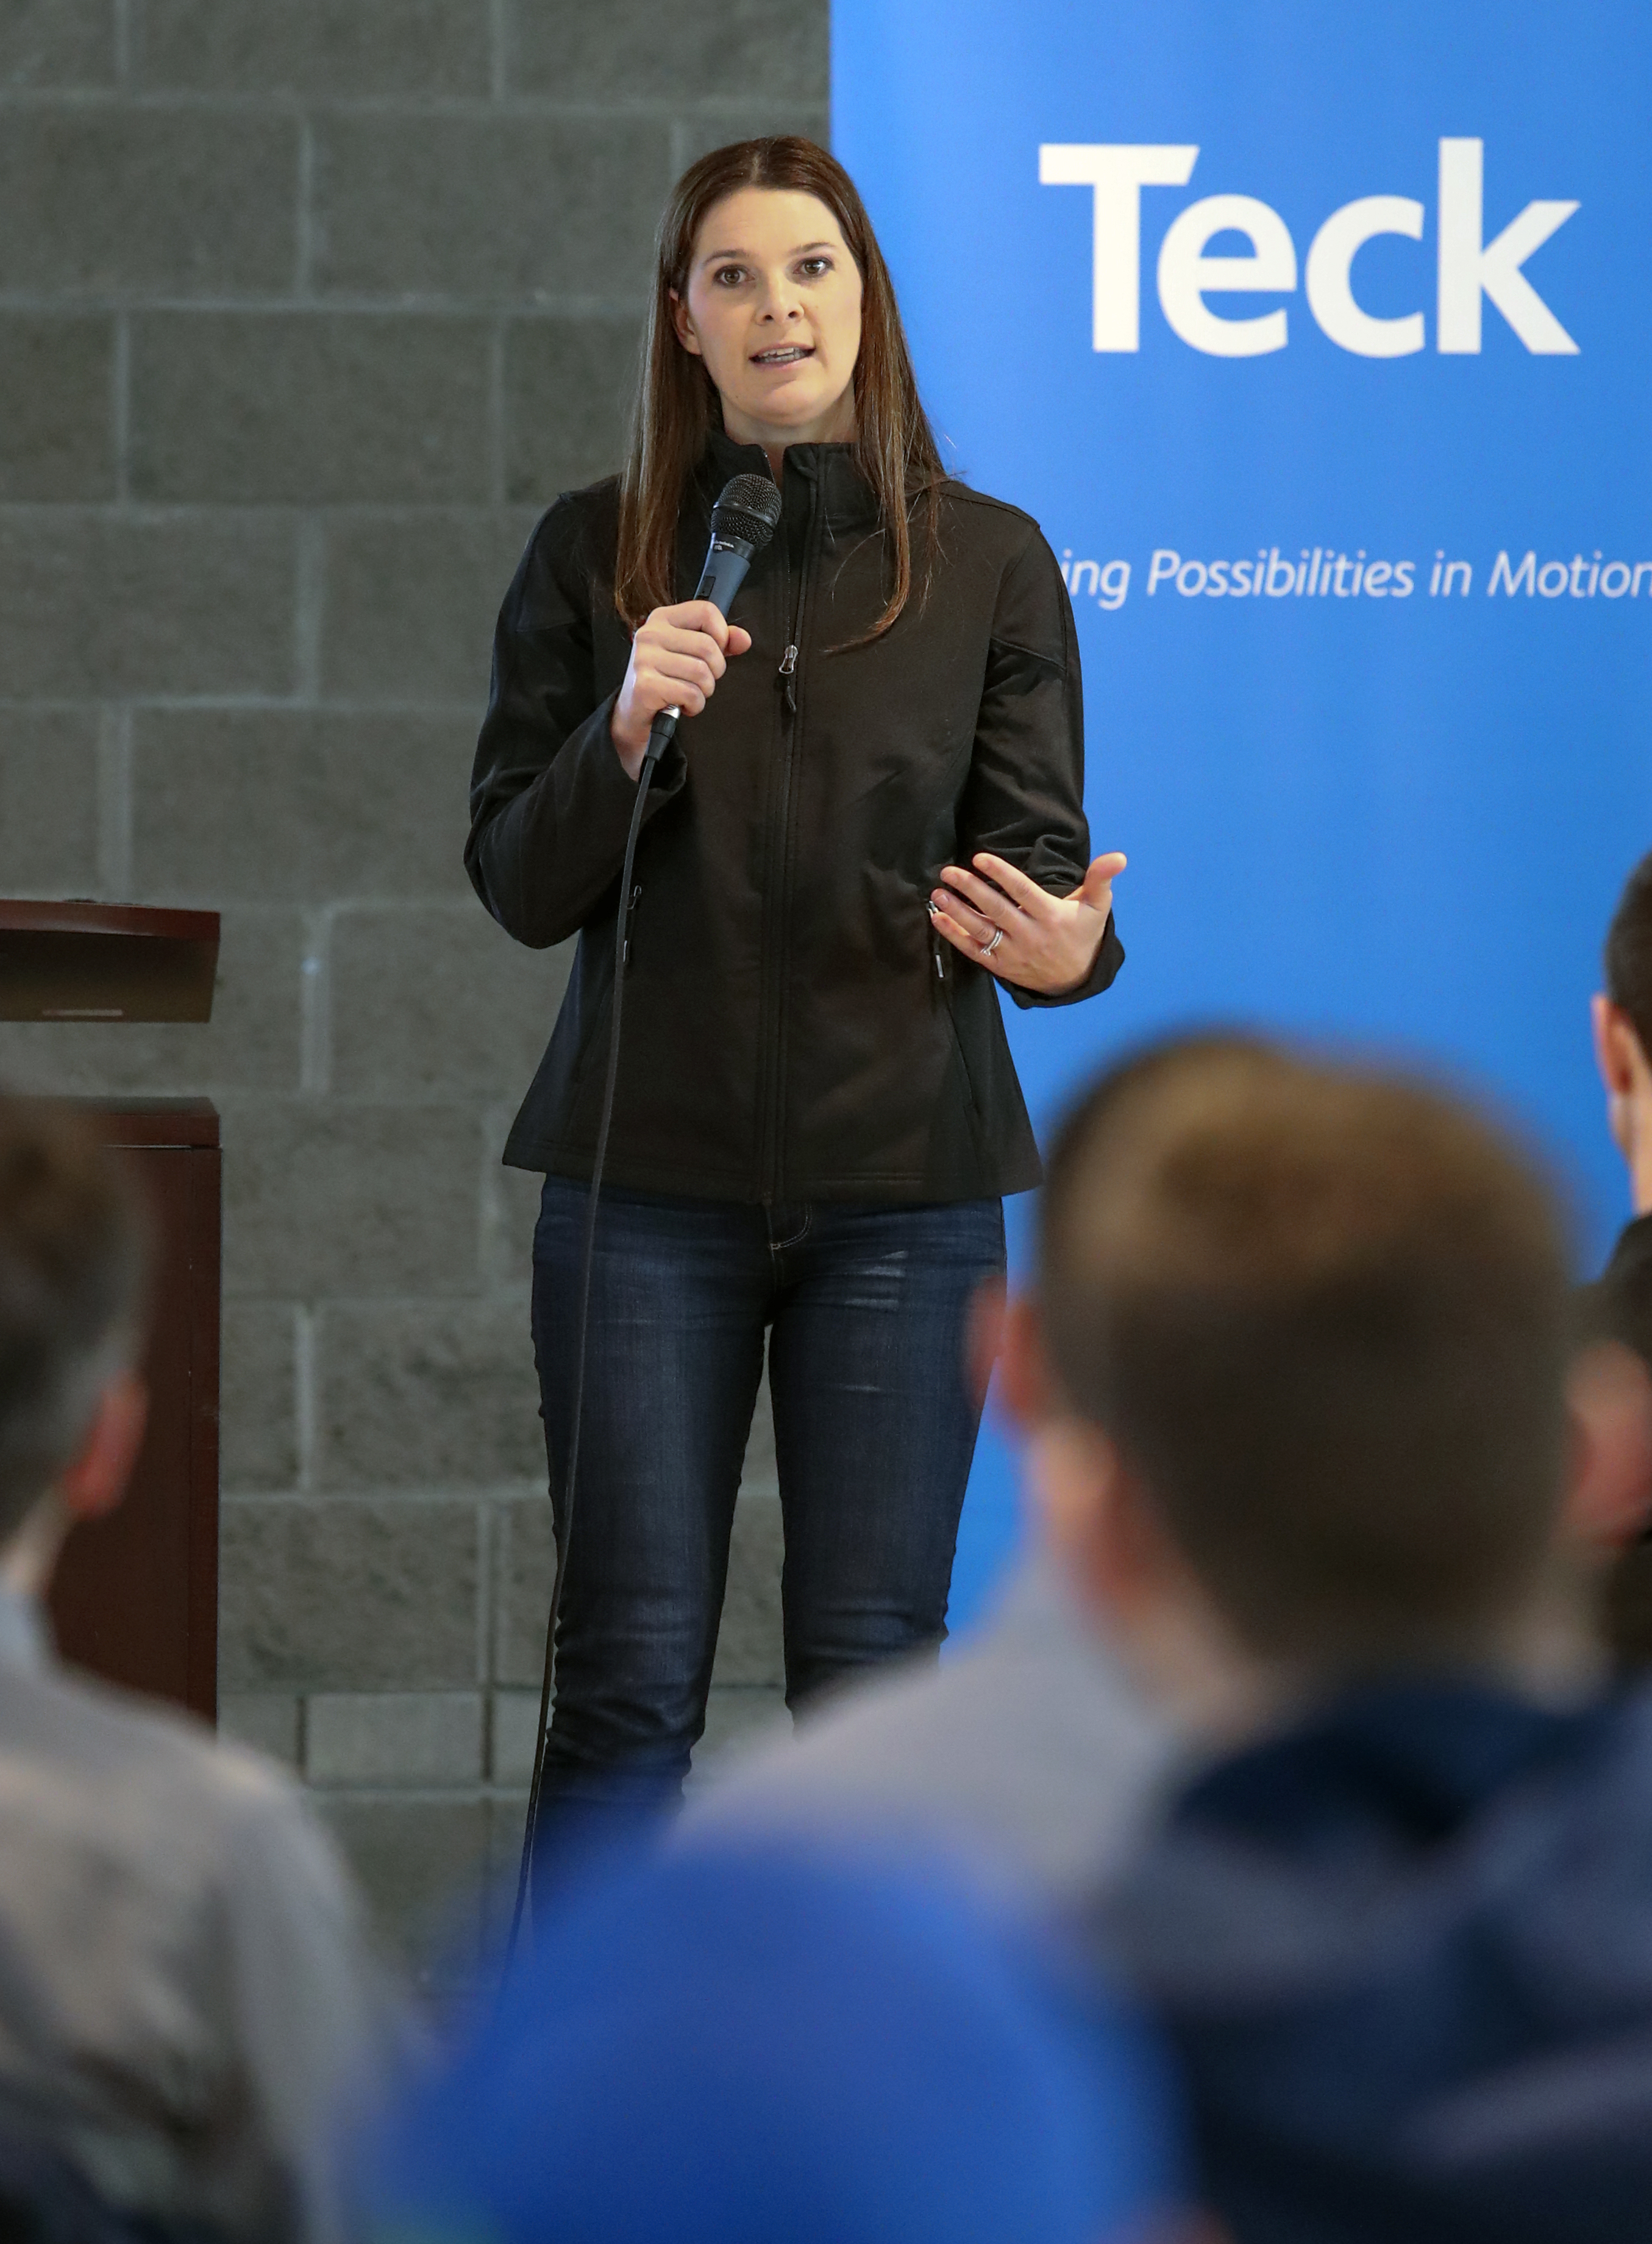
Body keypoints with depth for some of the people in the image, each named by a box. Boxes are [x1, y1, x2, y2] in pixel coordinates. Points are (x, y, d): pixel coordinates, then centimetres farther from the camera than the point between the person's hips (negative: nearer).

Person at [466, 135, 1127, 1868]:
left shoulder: (989, 562, 4)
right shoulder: (596, 556, 3)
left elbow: (1041, 861, 4)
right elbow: (514, 882, 2)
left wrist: (1064, 945, -19)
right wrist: (627, 730, -16)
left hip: (902, 1179, 0)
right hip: (650, 1173, 0)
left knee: (871, 1666, 2)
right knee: (629, 1675, -1)